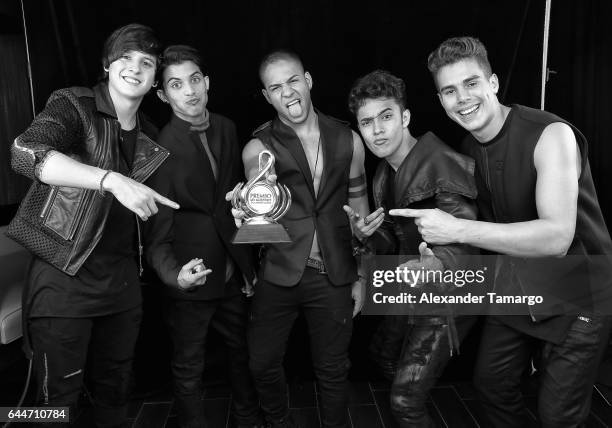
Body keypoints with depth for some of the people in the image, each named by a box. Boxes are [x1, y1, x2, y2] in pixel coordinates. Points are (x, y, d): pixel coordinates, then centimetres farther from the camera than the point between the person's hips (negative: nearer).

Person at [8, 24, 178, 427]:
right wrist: (111, 179, -36)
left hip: (122, 280, 5)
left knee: (116, 386, 19)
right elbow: (25, 152, -28)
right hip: (64, 277, -5)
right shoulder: (74, 105, -7)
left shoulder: (149, 138, 10)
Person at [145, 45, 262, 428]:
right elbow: (157, 231, -18)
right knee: (189, 369, 13)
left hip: (233, 271, 6)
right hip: (192, 279, -5)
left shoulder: (227, 128, -1)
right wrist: (173, 275, -36)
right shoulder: (160, 148, -19)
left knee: (244, 352, 23)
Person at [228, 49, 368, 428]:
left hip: (334, 276, 1)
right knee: (263, 364, 11)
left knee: (333, 370, 15)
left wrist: (361, 276, 7)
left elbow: (358, 206, 7)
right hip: (280, 273, 0)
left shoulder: (348, 140, 0)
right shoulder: (258, 148, -5)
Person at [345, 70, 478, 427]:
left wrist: (440, 264, -51)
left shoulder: (440, 165, -22)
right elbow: (395, 247, 10)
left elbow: (463, 239, -29)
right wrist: (369, 234, -12)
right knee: (386, 355, 28)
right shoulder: (385, 175, 5)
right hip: (410, 293, 9)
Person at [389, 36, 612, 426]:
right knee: (491, 383, 17)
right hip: (516, 288, 6)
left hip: (575, 296, -6)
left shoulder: (551, 135, -24)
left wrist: (458, 230, -38)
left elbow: (556, 237, -35)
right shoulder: (470, 148, -2)